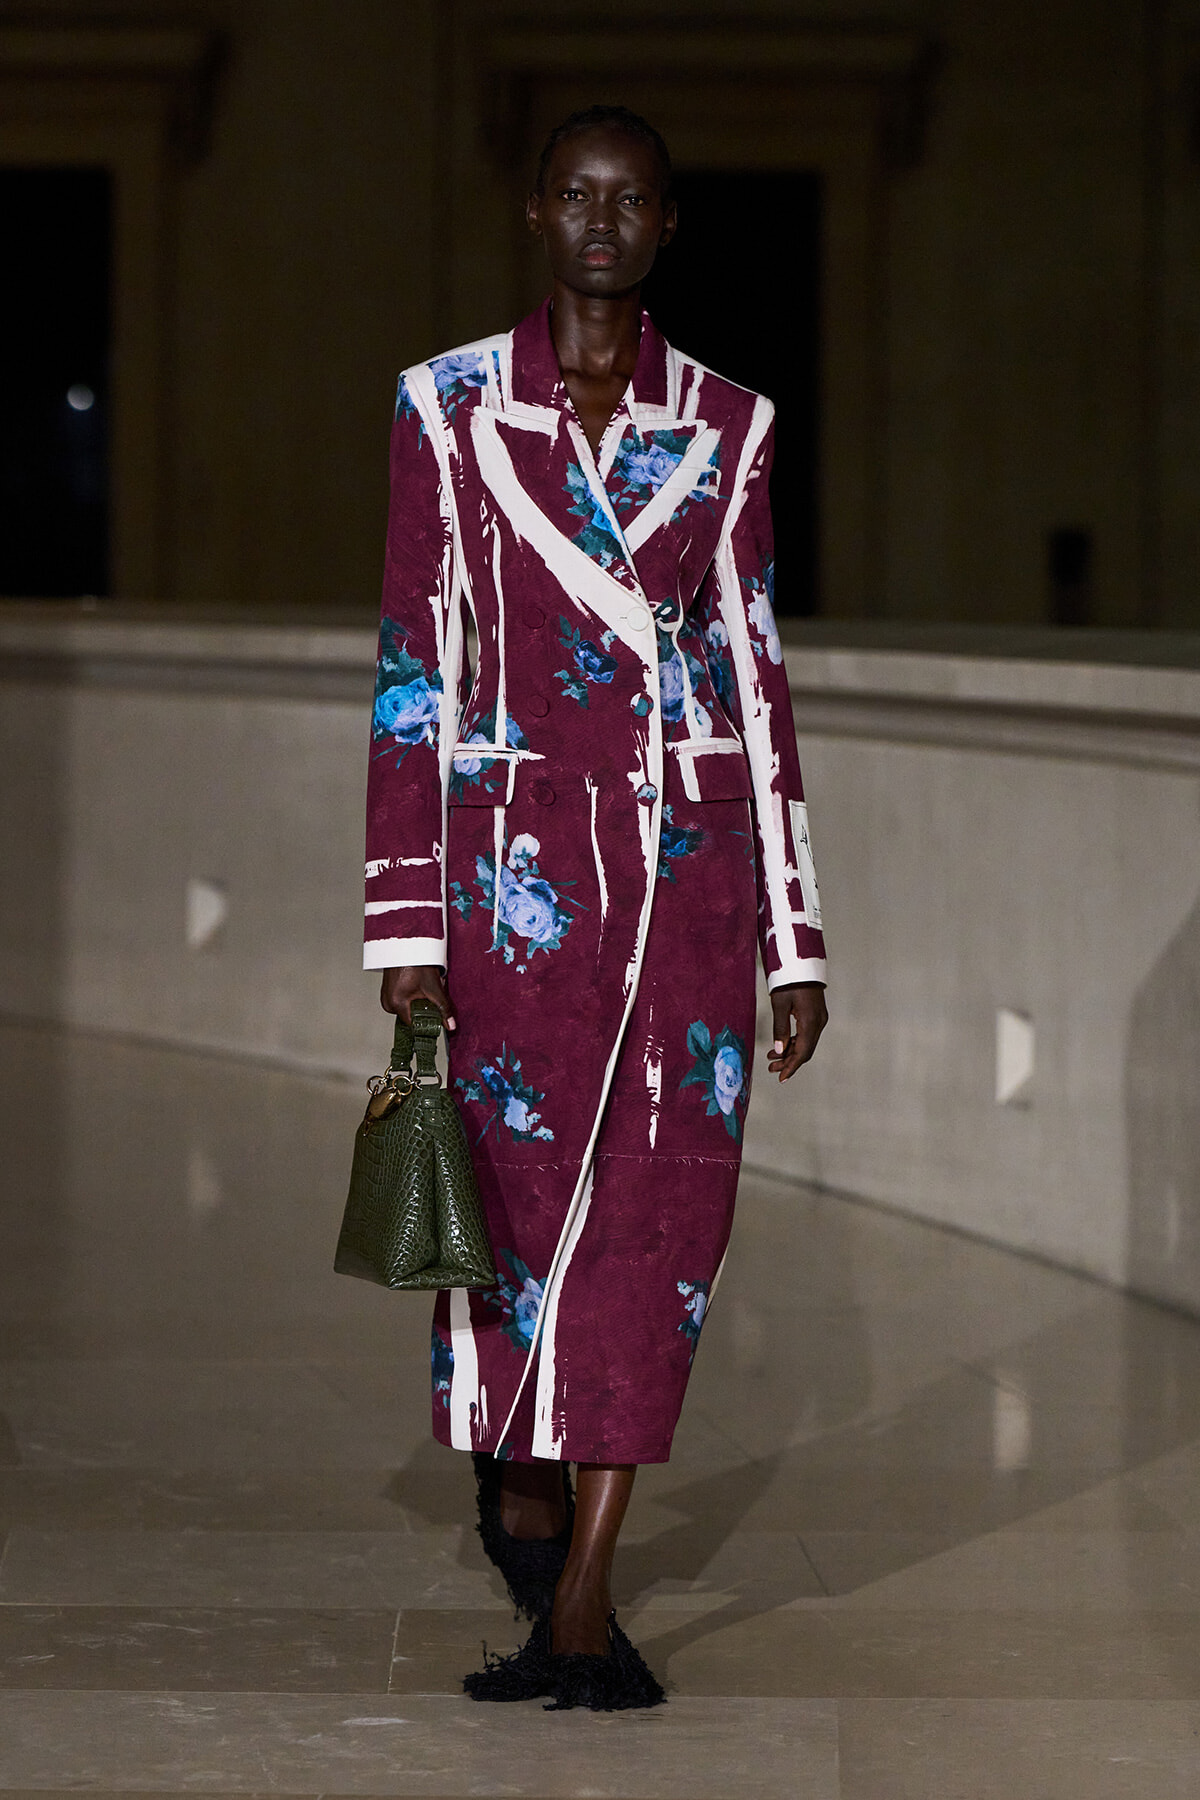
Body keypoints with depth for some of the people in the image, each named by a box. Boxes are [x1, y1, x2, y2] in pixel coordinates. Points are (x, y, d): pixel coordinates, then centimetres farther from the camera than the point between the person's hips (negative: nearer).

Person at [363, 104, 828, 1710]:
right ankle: (514, 1467, 32)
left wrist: (795, 935, 6)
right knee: (520, 1173, 1)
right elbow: (415, 668, 1)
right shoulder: (451, 407, 3)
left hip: (692, 851, 2)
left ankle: (578, 1594, 2)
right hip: (526, 847, -2)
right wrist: (407, 916, -3)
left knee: (666, 1200, -3)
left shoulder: (725, 426, 8)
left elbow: (756, 675, 9)